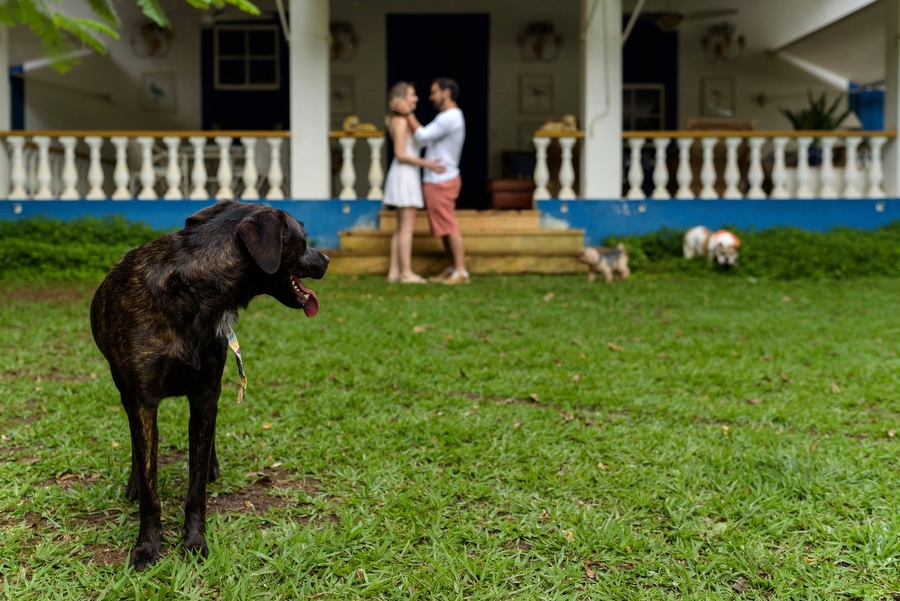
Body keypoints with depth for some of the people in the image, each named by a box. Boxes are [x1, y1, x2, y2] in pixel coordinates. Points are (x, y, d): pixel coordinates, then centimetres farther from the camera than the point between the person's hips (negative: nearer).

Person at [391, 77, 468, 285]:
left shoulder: (450, 117, -17)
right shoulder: (447, 116, 17)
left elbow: (422, 136, -20)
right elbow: (425, 137, 13)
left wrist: (408, 113, -13)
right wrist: (406, 113, 9)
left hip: (441, 182, -10)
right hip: (435, 180, 10)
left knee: (449, 227, -7)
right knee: (444, 228, 13)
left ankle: (461, 271, -4)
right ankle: (454, 268, 19)